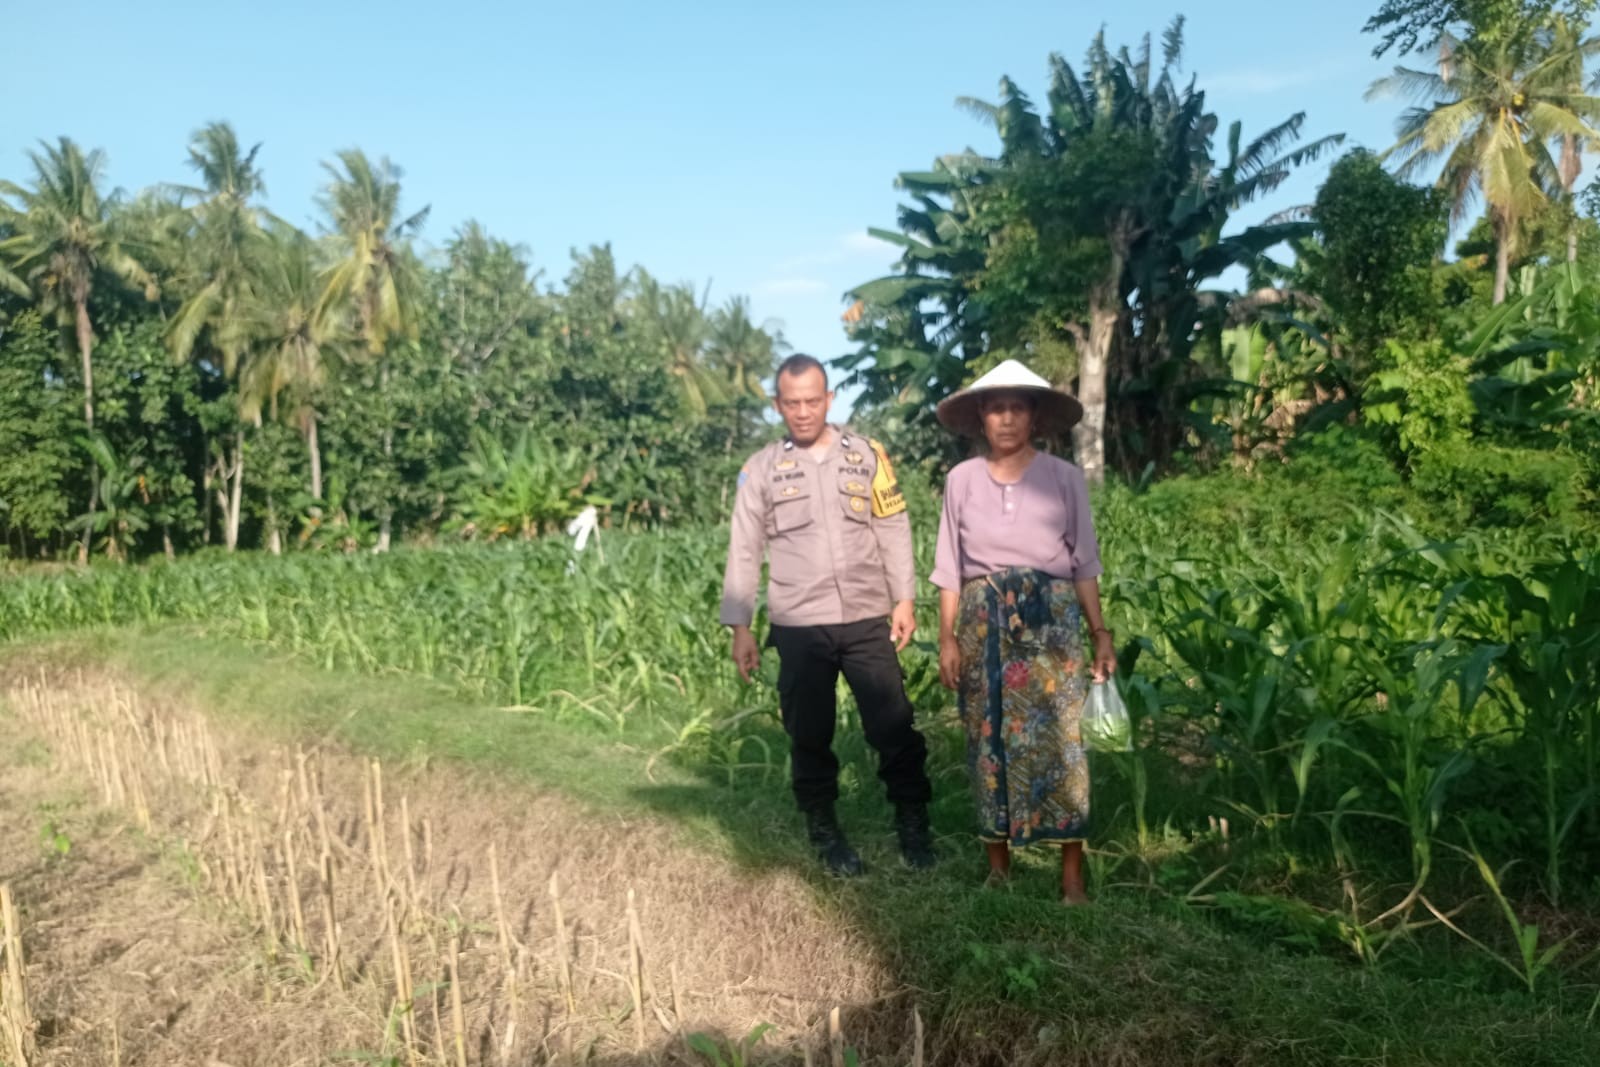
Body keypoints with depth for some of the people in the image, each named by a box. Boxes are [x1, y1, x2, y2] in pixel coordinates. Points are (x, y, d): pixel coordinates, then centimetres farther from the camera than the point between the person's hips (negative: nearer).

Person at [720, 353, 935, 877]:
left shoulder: (866, 454, 4)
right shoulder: (761, 469, 3)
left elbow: (894, 530, 6)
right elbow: (744, 552, 3)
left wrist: (905, 600, 0)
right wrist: (740, 628, -1)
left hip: (868, 619, 0)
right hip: (799, 628, 0)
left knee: (894, 728, 1)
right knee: (810, 737, 8)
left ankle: (913, 825, 18)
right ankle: (826, 834, 24)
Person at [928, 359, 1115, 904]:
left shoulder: (1064, 477, 3)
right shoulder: (961, 479, 5)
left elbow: (1085, 563, 4)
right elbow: (950, 568, 6)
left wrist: (1101, 634, -2)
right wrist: (947, 638, 0)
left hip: (1051, 617, -1)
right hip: (984, 620, 1)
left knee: (1057, 741, -4)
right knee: (990, 741, 4)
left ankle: (1072, 879, 2)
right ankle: (998, 866, 15)